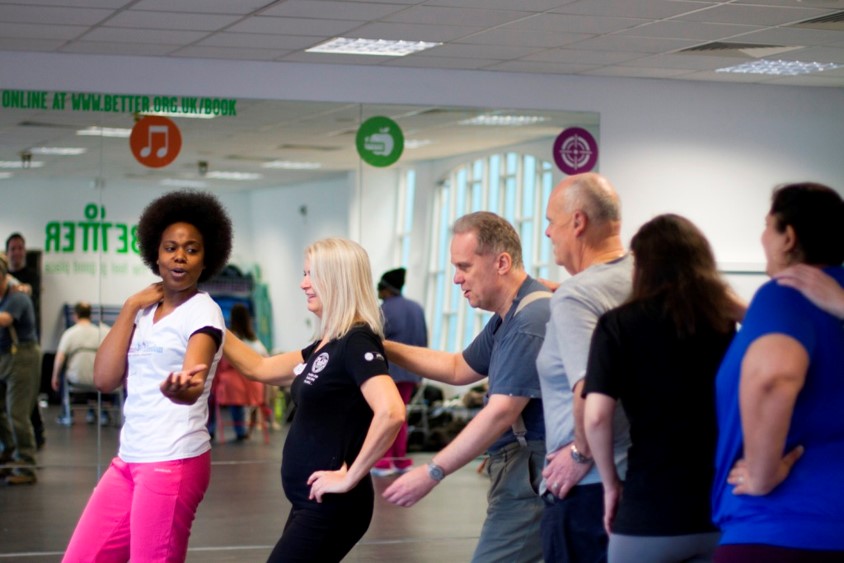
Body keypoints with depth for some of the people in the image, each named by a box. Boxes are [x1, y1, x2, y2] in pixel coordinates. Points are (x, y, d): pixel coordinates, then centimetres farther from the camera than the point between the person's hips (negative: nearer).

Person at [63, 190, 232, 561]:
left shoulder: (203, 312, -9)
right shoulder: (143, 312, 12)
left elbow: (193, 386, -27)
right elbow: (105, 379, 2)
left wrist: (182, 387, -52)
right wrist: (130, 307, 1)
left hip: (173, 462, -7)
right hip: (129, 460, 7)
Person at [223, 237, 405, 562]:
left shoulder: (357, 342, -16)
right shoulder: (326, 344, 12)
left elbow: (391, 413, -30)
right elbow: (259, 368, 21)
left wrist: (350, 477, -23)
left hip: (332, 506, -9)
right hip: (311, 503, 9)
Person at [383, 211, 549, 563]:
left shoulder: (531, 320, -19)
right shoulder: (508, 318, 14)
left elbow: (500, 413, -24)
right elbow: (460, 369, 27)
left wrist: (432, 473, -22)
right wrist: (385, 349, 17)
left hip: (528, 477, -10)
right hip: (522, 472, 10)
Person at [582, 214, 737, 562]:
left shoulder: (619, 324, -5)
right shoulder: (726, 323, 6)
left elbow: (596, 416, -12)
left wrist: (610, 483, -1)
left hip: (649, 511, -3)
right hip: (723, 511, 3)